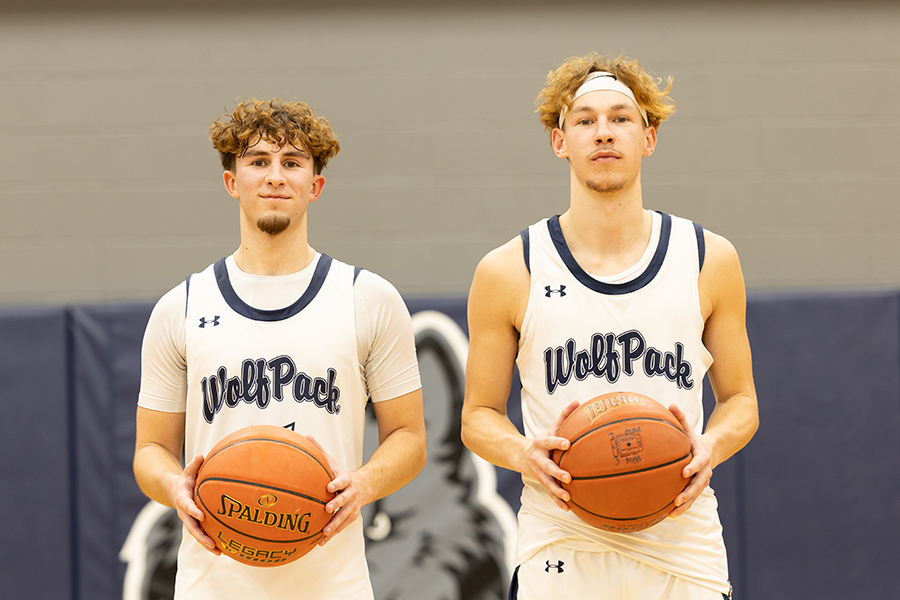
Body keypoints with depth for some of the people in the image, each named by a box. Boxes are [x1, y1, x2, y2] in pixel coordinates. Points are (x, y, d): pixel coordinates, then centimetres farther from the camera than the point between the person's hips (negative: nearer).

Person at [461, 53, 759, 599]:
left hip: (683, 550, 1)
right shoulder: (509, 273, 2)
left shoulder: (709, 261, 6)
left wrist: (712, 447, -9)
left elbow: (740, 399, 13)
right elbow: (479, 415, 8)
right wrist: (525, 454, -13)